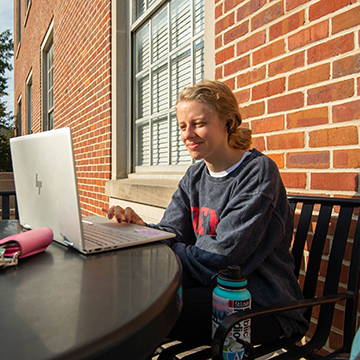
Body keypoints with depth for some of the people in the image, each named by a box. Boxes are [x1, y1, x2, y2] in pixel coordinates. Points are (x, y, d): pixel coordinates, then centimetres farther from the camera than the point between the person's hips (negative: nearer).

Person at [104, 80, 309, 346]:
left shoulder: (258, 172, -16)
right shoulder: (194, 176, 7)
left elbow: (222, 257, -22)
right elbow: (171, 233, -1)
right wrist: (140, 228, -21)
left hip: (262, 302, -5)